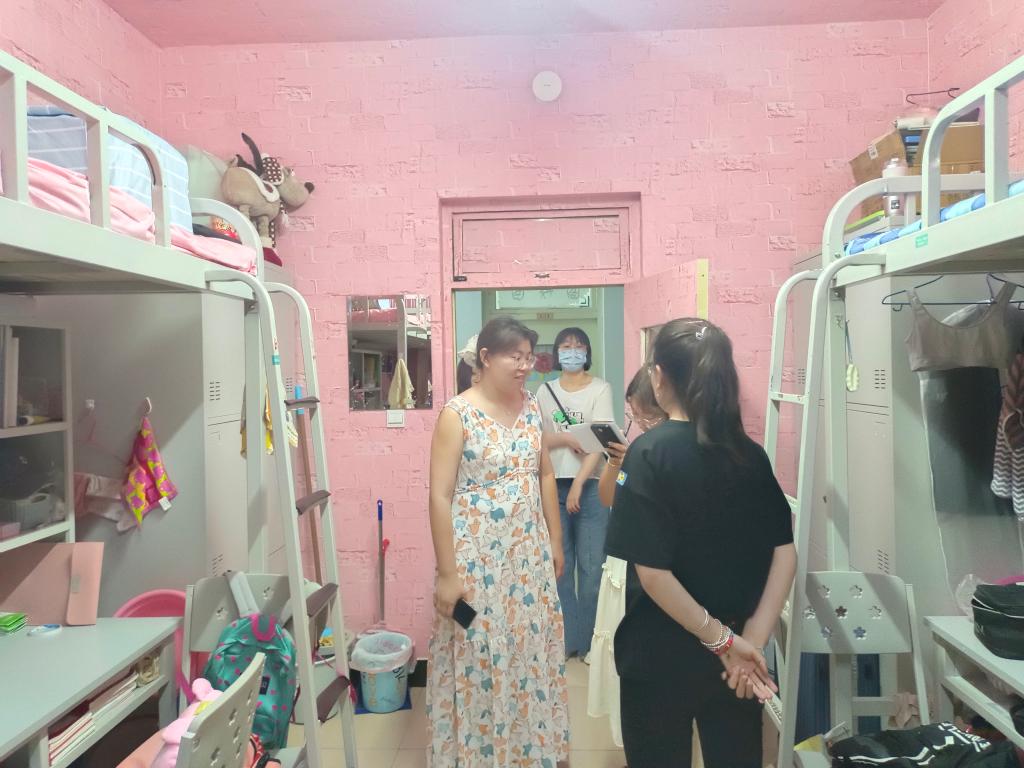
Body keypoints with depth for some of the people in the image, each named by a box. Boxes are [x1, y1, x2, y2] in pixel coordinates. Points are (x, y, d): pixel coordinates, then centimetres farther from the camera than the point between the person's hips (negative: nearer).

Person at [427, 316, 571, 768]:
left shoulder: (531, 407, 4)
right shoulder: (457, 414, -14)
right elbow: (440, 496, -15)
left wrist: (555, 541, 12)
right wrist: (447, 573, -16)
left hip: (529, 555, 6)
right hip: (477, 558, -5)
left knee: (531, 651, 17)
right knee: (479, 656, 8)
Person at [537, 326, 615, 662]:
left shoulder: (600, 389, 0)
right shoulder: (545, 392, 10)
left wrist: (578, 484, -15)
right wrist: (566, 438, -13)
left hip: (591, 486, -2)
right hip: (553, 486, 3)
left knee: (591, 566, 1)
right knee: (558, 564, 7)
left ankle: (589, 641, 16)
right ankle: (564, 639, 19)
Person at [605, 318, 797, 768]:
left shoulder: (649, 453, -18)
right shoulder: (750, 453, -2)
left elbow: (651, 571, -23)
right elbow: (784, 553, -4)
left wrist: (721, 639, -13)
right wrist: (752, 639, -6)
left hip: (662, 654, -4)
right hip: (734, 659, 5)